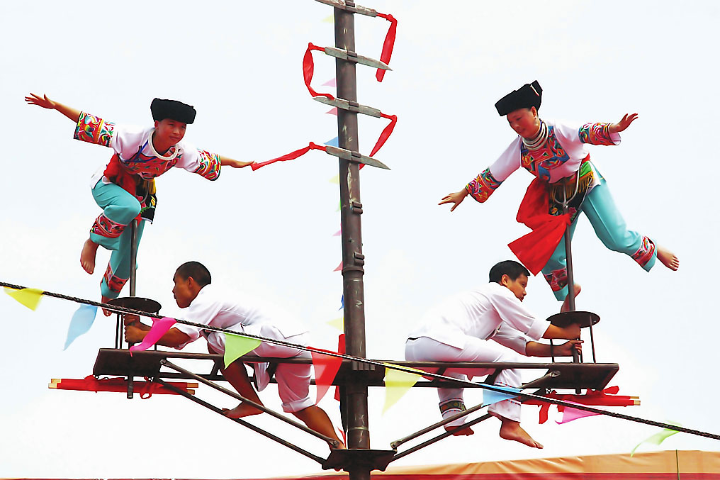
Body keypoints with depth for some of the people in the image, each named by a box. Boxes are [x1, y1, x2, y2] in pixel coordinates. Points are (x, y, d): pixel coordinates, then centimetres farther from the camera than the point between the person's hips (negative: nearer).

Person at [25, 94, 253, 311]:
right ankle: (93, 241, -17)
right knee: (128, 207, -44)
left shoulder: (183, 152, -20)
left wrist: (235, 163, 14)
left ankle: (108, 295, 42)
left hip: (140, 196, 5)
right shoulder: (133, 137, -34)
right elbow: (95, 126, -30)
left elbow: (208, 161, 1)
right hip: (108, 186, -5)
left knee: (126, 259, 9)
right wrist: (55, 106, -34)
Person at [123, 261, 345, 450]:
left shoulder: (207, 298, -3)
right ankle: (339, 446, 5)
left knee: (216, 343, -7)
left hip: (279, 333, -10)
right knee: (298, 404, 16)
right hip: (298, 340, 10)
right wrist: (141, 327, 21)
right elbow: (180, 340, 24)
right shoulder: (209, 304, 27)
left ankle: (251, 402, -1)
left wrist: (140, 336, 1)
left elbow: (178, 336, -13)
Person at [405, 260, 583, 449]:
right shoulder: (498, 291, 10)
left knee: (451, 375, 39)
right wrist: (568, 332, 21)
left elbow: (523, 344, 29)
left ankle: (454, 424, 23)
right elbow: (533, 327, 10)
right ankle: (510, 424, -6)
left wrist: (557, 350, 20)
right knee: (506, 359, -4)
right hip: (436, 339, -10)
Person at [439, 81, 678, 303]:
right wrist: (464, 193, -1)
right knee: (550, 256, -4)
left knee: (616, 238, -10)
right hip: (557, 197, 4)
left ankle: (652, 249, 22)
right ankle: (568, 291, 23)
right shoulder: (517, 149, -12)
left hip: (587, 183, -4)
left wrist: (613, 128, -62)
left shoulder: (558, 130, -25)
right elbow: (492, 175, -3)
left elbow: (585, 132, -42)